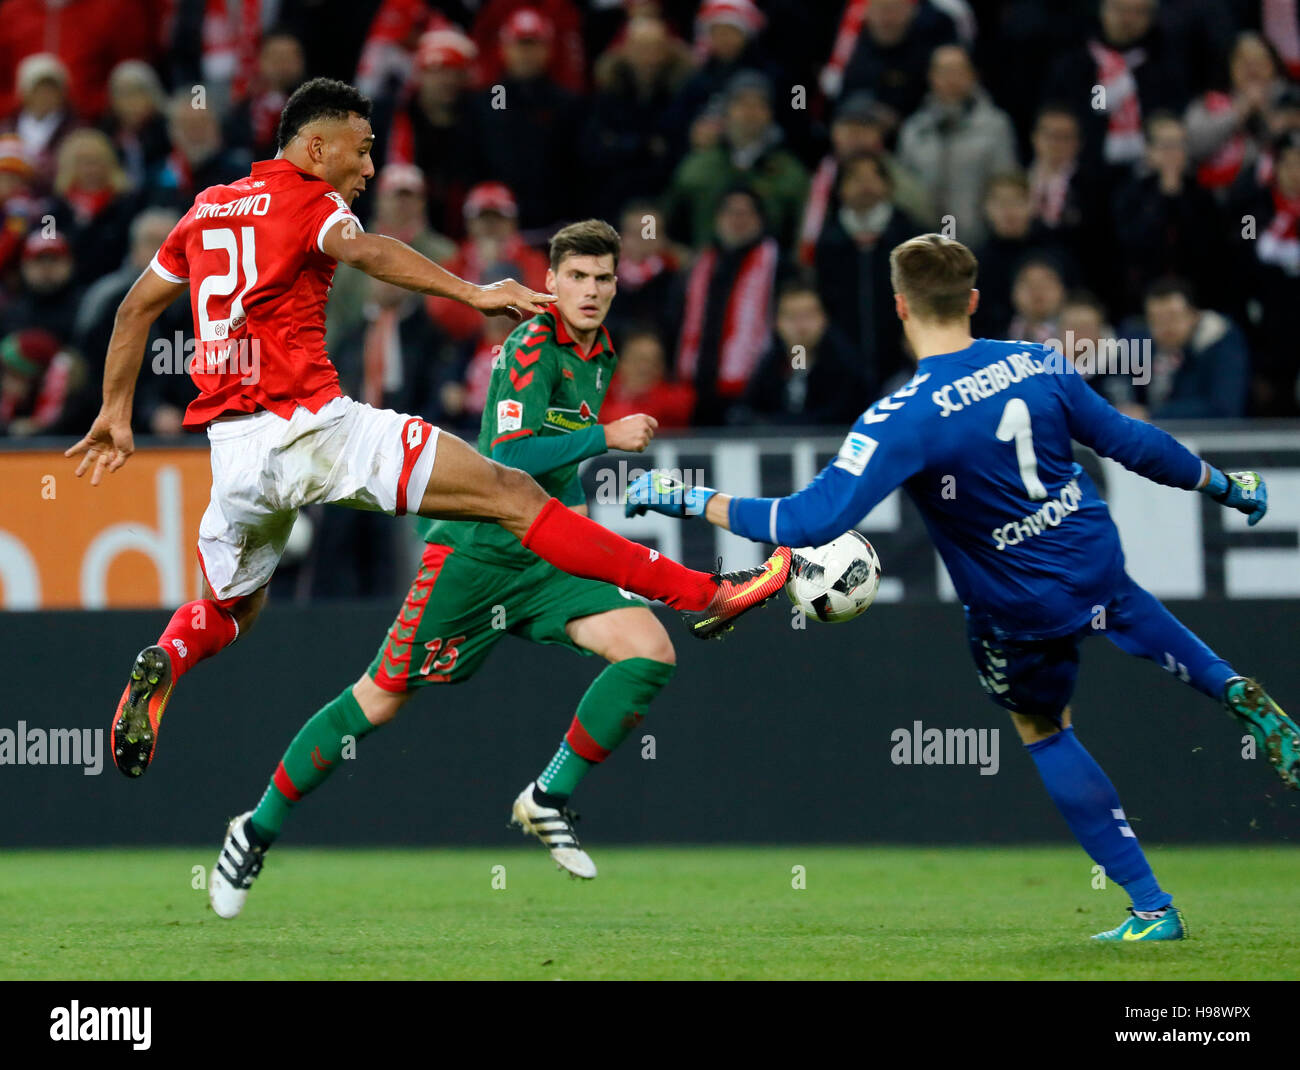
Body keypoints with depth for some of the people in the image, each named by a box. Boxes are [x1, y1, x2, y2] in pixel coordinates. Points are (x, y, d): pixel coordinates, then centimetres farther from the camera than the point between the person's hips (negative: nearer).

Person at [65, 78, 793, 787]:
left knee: (233, 608, 29)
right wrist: (472, 293, -34)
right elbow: (362, 250, -22)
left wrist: (116, 414, 34)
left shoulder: (208, 210, 19)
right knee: (512, 494, -7)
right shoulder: (308, 198, -1)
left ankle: (161, 668, -4)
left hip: (234, 449, 7)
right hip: (312, 424, -7)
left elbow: (138, 307, 25)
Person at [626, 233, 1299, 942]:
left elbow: (812, 520, -33)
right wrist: (1222, 485, 15)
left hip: (1019, 609, -4)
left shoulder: (901, 421, -28)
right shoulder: (1038, 365, -14)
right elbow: (1132, 443, -3)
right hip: (1095, 557, 4)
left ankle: (1152, 909, 22)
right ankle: (1235, 692, 27)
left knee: (1041, 727, 22)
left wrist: (691, 500, -23)